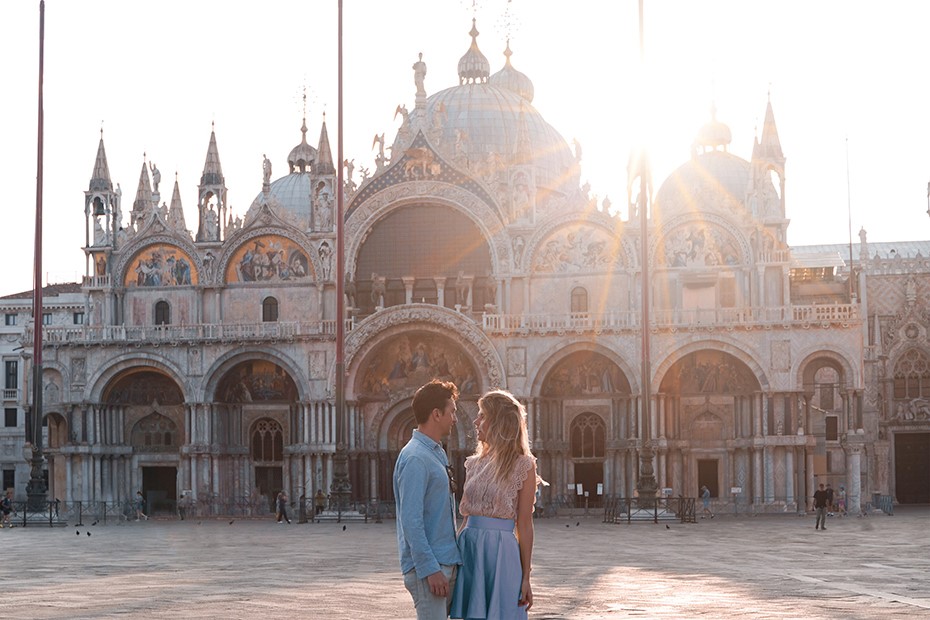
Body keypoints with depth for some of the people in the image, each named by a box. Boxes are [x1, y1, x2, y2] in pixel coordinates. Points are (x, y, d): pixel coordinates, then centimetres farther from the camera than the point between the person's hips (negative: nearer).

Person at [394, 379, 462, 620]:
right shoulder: (415, 458, -15)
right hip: (428, 565, -9)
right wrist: (429, 569, -21)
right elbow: (411, 520, -20)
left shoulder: (437, 453, 15)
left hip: (446, 562, 9)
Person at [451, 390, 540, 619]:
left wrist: (526, 577, -6)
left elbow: (524, 525, -5)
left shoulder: (522, 465, -3)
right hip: (468, 551, 6)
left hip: (500, 551, -5)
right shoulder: (475, 464, 14)